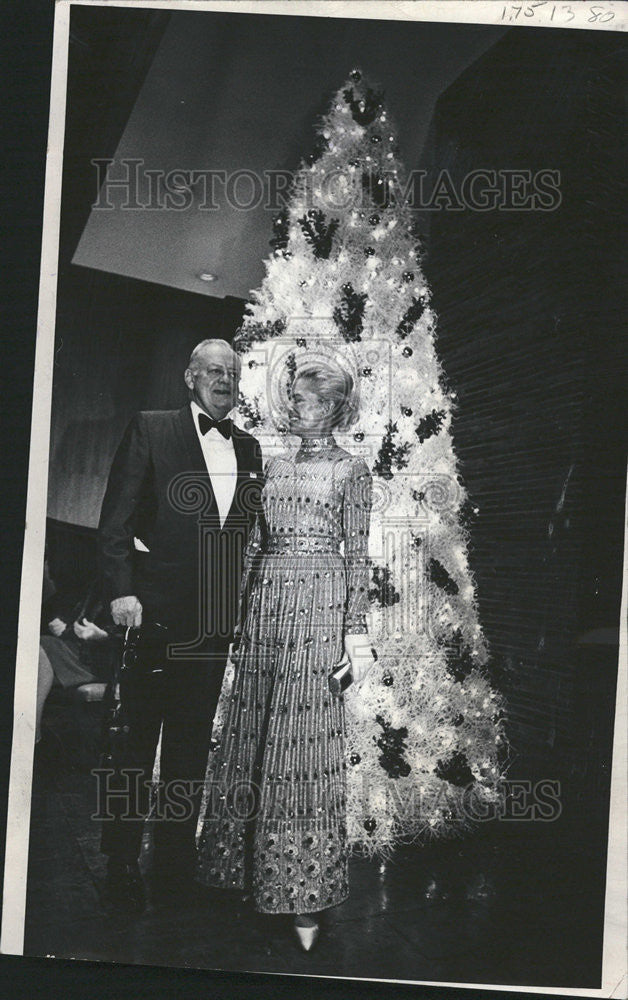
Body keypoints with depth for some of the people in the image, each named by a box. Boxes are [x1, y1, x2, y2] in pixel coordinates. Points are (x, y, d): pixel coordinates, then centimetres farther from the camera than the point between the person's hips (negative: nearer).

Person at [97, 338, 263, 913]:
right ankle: (122, 867, 15)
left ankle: (176, 861, 25)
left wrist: (243, 606, 8)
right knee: (137, 739, 3)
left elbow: (251, 532, 15)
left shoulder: (249, 449, 14)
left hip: (216, 618, 5)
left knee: (193, 742, 12)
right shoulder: (150, 430, 0)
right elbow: (116, 517, -4)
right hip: (155, 609, -4)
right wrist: (121, 590, -14)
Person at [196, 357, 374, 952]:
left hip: (317, 605, -5)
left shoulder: (350, 470, 1)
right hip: (264, 603, 6)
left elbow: (357, 555, -3)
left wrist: (356, 631, -9)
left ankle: (303, 894, 5)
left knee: (304, 741, -4)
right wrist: (241, 613, 12)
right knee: (251, 734, 6)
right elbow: (256, 544, 17)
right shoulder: (275, 466, 17)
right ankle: (246, 866, 20)